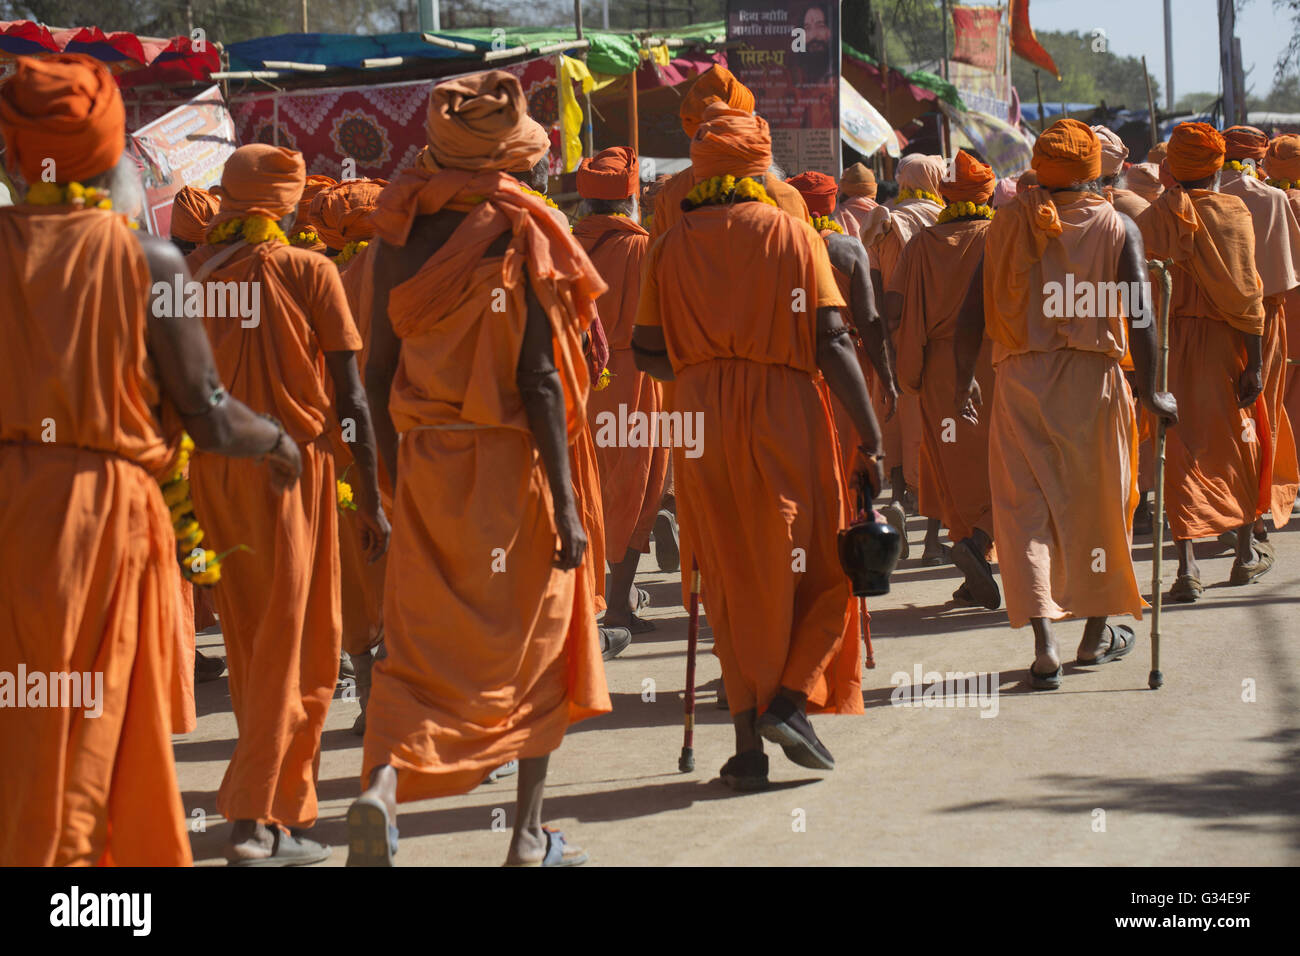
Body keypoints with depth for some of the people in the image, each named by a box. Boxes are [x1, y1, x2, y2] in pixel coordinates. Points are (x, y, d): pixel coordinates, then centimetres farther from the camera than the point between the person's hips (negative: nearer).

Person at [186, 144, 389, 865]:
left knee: (250, 644, 13)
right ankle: (257, 820, -6)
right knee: (295, 649, 2)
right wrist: (371, 499, -1)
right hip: (292, 463, -4)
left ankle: (284, 813, 22)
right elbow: (351, 398, -6)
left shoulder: (194, 274, 3)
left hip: (214, 471, 4)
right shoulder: (309, 272, -5)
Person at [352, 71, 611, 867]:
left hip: (425, 462, 4)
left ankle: (383, 782, -19)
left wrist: (395, 469, 16)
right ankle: (530, 837, 17)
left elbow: (380, 371, 5)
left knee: (421, 643, 8)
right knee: (535, 635, 11)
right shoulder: (519, 236, -11)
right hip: (510, 463, -3)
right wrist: (566, 505, -11)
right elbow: (537, 381, -14)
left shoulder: (403, 233, 2)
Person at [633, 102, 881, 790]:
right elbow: (832, 344, -7)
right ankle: (792, 699, -5)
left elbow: (648, 350, 6)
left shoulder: (674, 244, 6)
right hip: (786, 417, -3)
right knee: (822, 566, 11)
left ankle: (749, 746, 8)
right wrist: (870, 437, -6)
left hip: (704, 422, 3)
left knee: (733, 581, 9)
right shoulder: (792, 234, -1)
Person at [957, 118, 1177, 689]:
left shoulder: (1009, 223, 3)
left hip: (1021, 380, 1)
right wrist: (1148, 390, -6)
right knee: (1097, 504, 15)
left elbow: (973, 312, 1)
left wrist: (963, 381, 10)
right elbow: (1140, 314, -11)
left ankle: (1044, 642, -11)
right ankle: (1097, 634, 26)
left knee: (1026, 508, 2)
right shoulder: (1117, 227, -2)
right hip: (1093, 380, 0)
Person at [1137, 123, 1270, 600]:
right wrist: (1255, 361, -7)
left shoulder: (1151, 220, -1)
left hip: (1170, 345, 1)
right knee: (1237, 444, 16)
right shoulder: (1232, 213, -7)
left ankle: (1187, 565, -10)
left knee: (1180, 452, 2)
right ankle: (1246, 552, 30)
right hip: (1223, 344, -1)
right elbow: (1246, 295, -10)